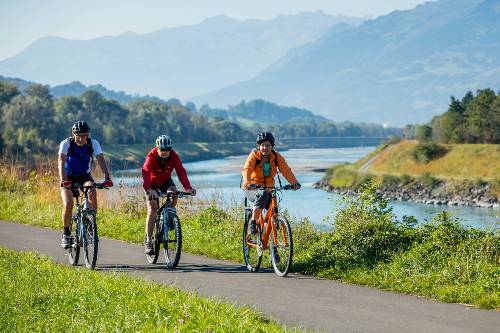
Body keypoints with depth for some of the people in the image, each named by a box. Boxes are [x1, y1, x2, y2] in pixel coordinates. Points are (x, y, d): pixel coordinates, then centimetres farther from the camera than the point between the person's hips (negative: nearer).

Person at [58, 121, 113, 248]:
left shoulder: (93, 144, -15)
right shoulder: (66, 144, -20)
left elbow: (101, 161, -25)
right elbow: (61, 162, -32)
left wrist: (107, 178, -41)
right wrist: (63, 180, -48)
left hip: (85, 176, 1)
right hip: (69, 178, -1)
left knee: (92, 192, -30)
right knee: (68, 205, -21)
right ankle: (66, 234, 0)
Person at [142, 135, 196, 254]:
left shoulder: (174, 156, -22)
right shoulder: (151, 156, -30)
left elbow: (181, 172, -30)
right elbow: (146, 172, -43)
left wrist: (188, 188, -46)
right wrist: (149, 189, -60)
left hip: (165, 181, 3)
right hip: (152, 183, -3)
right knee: (152, 209, -14)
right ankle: (148, 242, -10)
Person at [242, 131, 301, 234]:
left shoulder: (276, 157, -3)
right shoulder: (254, 155, -12)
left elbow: (286, 170, -13)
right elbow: (247, 170, -27)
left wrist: (294, 182, -31)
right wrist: (248, 183, -47)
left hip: (268, 188, 4)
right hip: (252, 189, -4)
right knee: (262, 195, -36)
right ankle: (252, 223, -31)